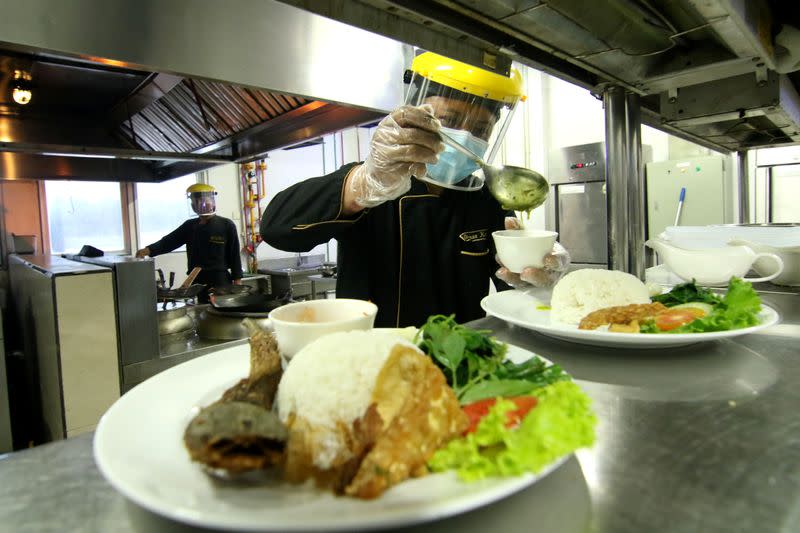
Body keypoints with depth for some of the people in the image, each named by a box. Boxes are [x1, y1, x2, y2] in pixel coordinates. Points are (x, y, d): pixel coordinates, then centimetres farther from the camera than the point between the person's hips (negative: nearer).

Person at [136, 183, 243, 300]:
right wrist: (148, 250, -14)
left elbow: (235, 255, -4)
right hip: (197, 282, 4)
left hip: (220, 282, -4)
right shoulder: (190, 226, 11)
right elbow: (170, 240, 3)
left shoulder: (226, 225, -2)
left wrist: (237, 282, -7)